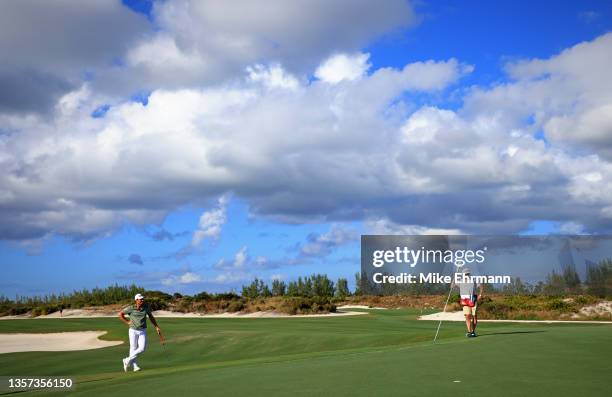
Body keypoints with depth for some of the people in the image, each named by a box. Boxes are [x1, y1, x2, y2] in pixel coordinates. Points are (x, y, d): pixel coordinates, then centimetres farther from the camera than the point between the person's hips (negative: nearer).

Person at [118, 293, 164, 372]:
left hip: (143, 331, 2)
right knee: (133, 348, -2)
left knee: (142, 348, -10)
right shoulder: (131, 308, -13)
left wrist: (157, 327, 7)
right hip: (133, 331, -2)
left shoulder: (146, 307, -5)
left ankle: (128, 360, 4)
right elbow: (120, 314, -1)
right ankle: (135, 366, 8)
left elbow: (151, 317, 10)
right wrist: (127, 322, -6)